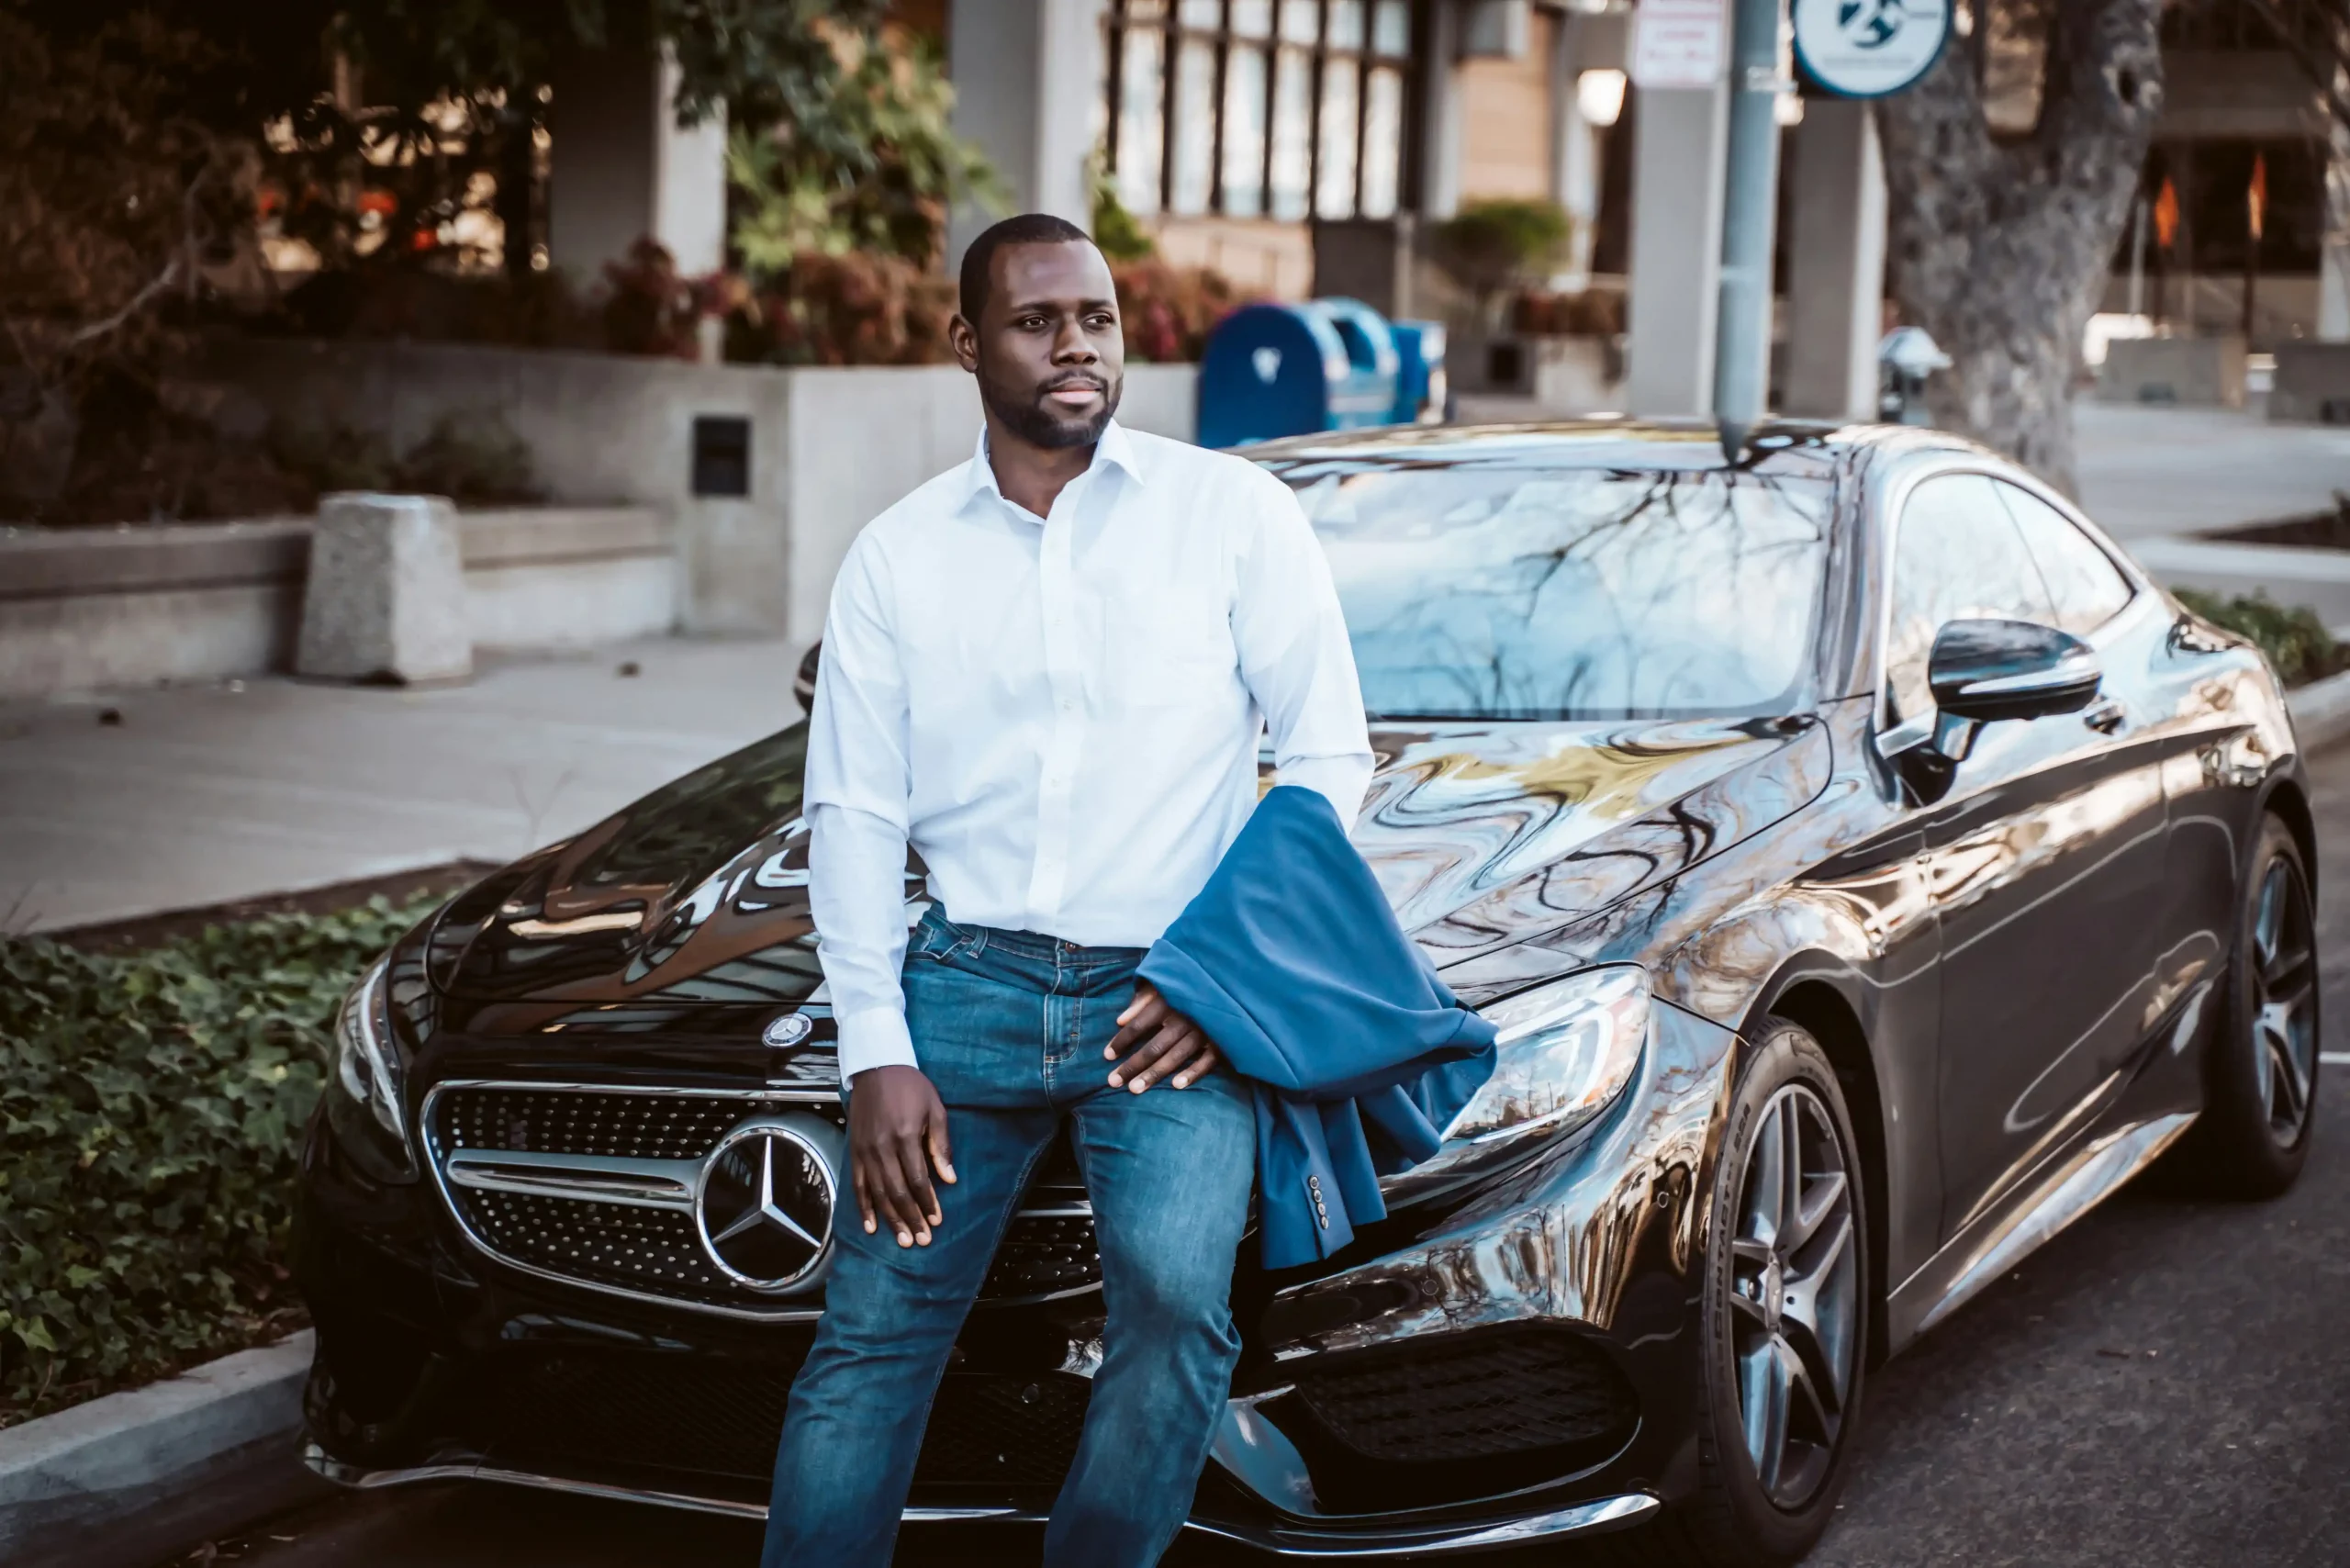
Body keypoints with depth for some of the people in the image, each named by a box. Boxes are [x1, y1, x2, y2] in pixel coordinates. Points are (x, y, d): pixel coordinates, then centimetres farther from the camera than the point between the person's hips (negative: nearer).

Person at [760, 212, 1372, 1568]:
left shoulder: (1235, 513, 5)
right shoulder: (897, 556, 11)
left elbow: (1330, 755, 4)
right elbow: (853, 811, 8)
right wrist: (876, 1054, -3)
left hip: (1170, 999, -2)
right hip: (970, 984, 2)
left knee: (1176, 1297, -24)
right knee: (871, 1335, -3)